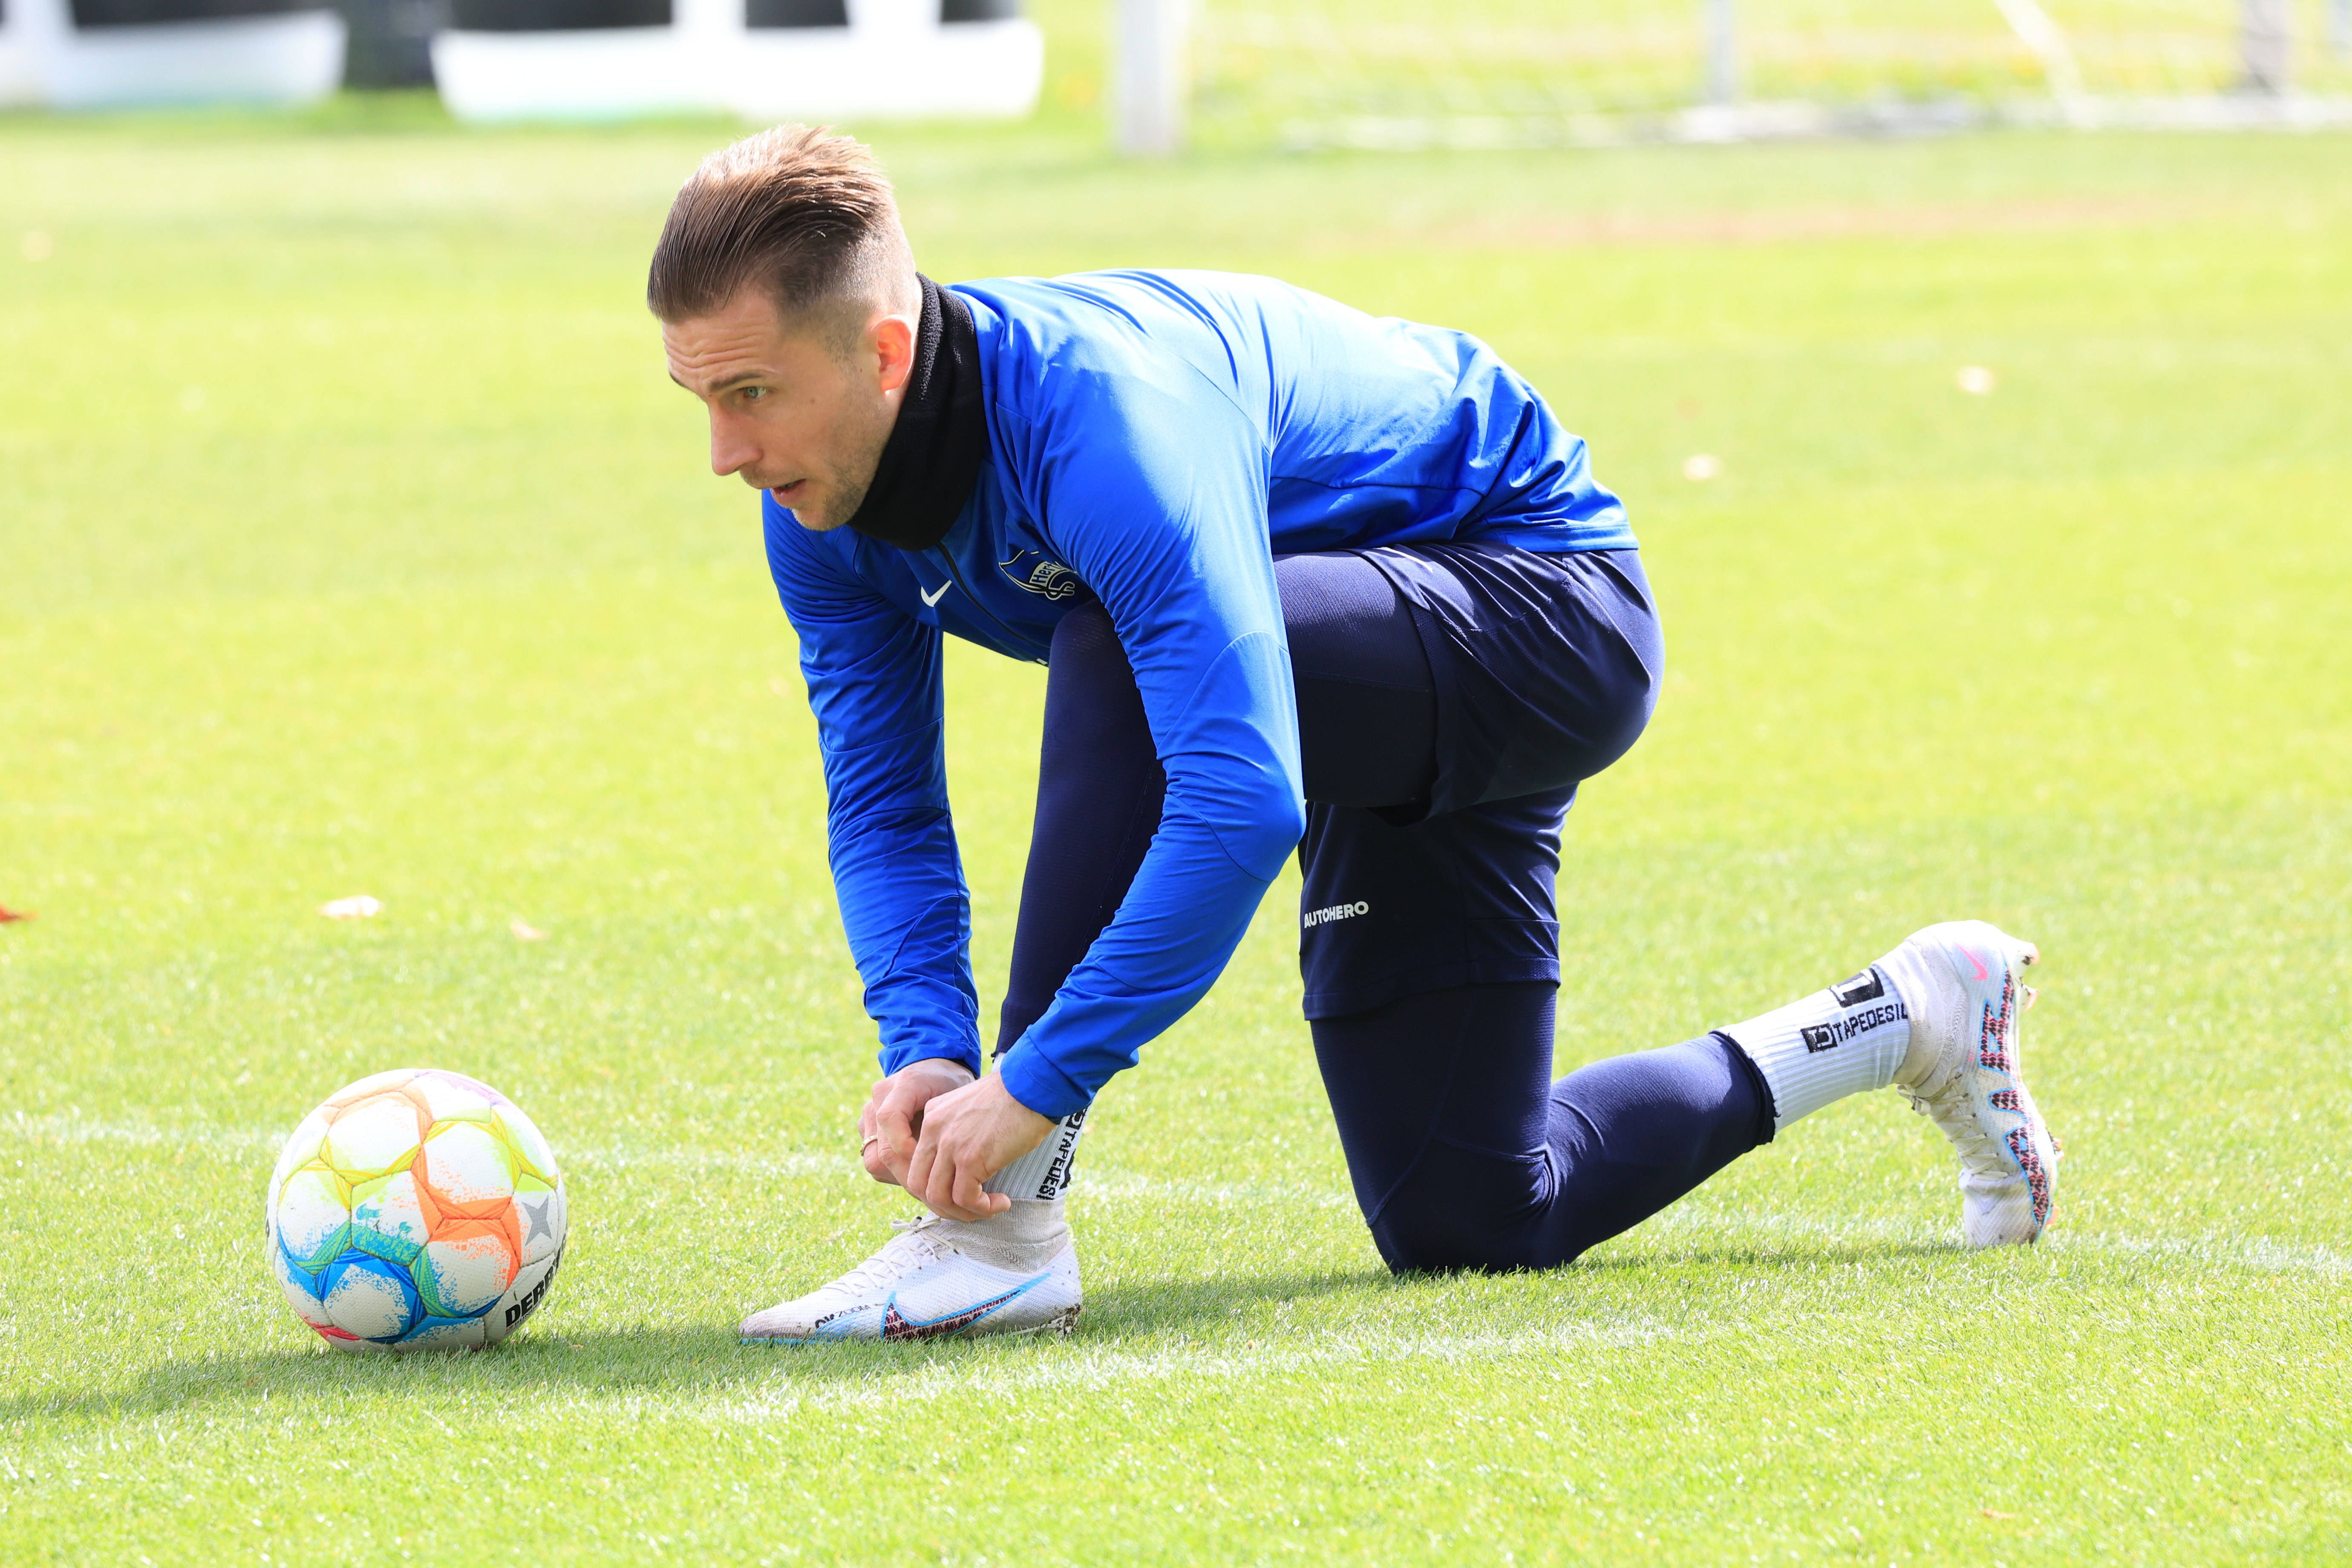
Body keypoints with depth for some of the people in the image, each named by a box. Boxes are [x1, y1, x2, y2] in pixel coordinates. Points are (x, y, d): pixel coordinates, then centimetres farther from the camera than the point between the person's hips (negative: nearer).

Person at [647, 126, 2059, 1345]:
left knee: (1119, 660, -37)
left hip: (1544, 605, -9)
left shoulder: (1098, 413, -38)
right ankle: (1902, 1026, 30)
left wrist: (1034, 1084, -46)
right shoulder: (827, 507, -12)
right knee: (1467, 1224, 8)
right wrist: (925, 1047, -26)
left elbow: (1241, 803, -45)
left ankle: (1004, 1221, -30)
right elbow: (881, 805, -7)